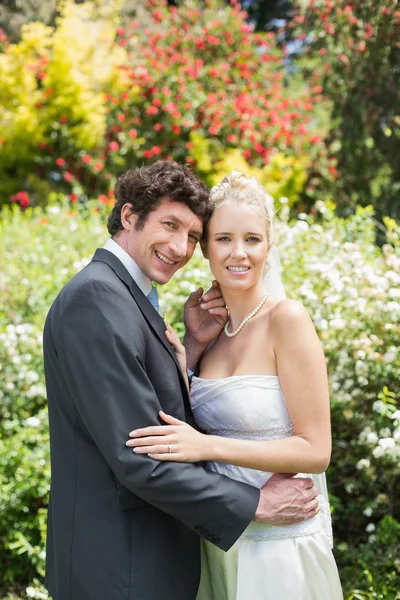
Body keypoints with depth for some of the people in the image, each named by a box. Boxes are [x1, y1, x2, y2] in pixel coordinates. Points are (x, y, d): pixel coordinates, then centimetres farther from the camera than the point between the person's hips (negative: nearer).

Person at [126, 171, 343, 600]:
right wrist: (181, 373, -7)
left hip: (279, 541, -6)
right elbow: (203, 427, 7)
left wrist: (209, 446, -24)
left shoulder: (287, 318, -15)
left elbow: (315, 451, -17)